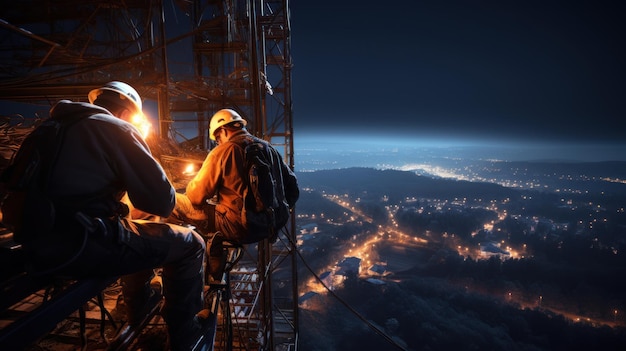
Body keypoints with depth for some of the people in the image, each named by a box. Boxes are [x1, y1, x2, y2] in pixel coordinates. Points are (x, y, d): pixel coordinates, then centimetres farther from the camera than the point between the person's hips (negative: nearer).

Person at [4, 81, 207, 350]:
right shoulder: (117, 129, -6)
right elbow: (161, 202, -11)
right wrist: (169, 199, 10)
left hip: (40, 242, 9)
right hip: (82, 244, -9)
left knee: (140, 233, 31)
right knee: (190, 244, 2)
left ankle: (138, 313, 47)